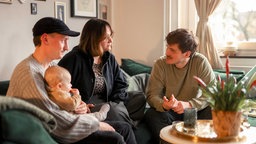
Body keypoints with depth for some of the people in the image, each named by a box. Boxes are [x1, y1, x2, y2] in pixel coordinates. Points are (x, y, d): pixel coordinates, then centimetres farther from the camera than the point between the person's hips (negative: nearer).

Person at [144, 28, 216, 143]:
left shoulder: (200, 62, -11)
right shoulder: (160, 64, -9)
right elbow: (152, 95, -12)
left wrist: (189, 104, -32)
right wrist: (163, 105, -36)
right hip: (170, 111, 0)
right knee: (151, 115, -29)